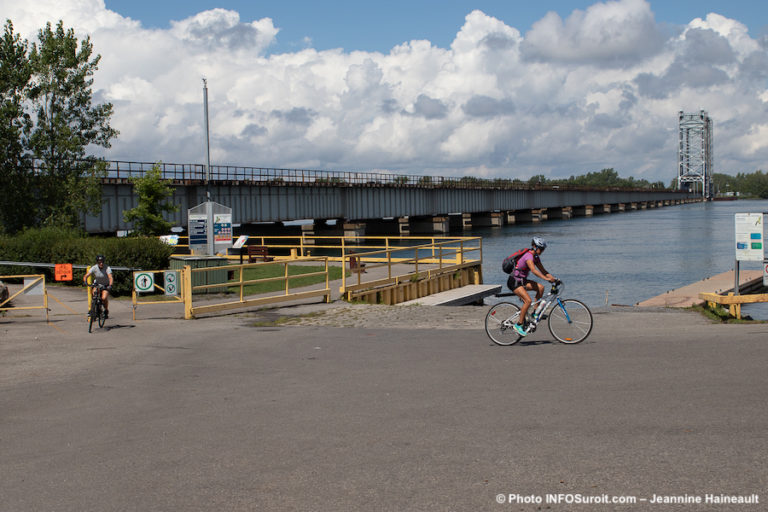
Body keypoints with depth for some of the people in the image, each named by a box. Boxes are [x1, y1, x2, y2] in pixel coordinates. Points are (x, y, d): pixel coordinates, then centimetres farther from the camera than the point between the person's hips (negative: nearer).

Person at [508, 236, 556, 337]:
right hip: (514, 281, -9)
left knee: (541, 287, -8)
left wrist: (553, 278, -8)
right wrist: (546, 279, -46)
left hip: (522, 280, 9)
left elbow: (543, 271, 7)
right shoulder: (528, 256, -22)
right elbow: (534, 270, -38)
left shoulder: (536, 257, 7)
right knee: (528, 300, -23)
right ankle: (518, 324, -12)